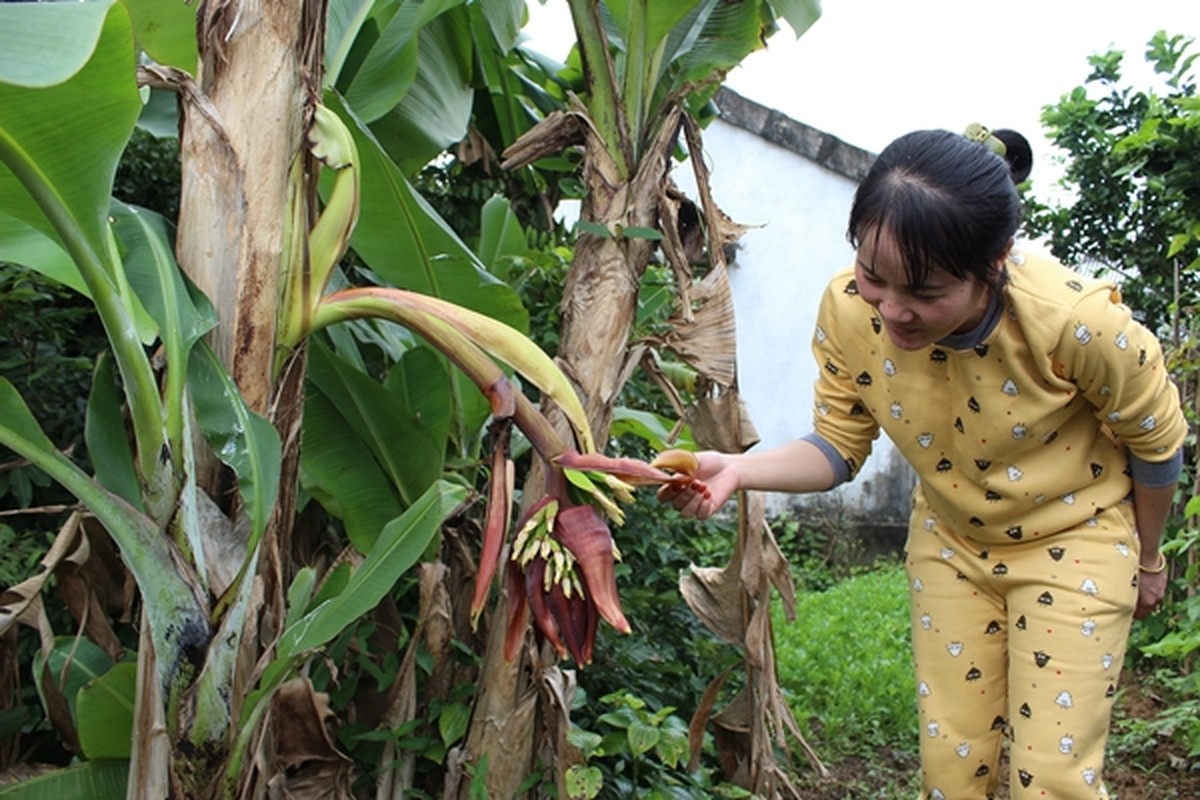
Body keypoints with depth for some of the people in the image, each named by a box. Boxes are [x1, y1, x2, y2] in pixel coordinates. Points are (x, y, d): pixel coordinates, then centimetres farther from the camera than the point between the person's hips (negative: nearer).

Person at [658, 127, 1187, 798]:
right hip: (952, 542, 3)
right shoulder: (848, 312, -25)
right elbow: (839, 447, -12)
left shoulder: (1077, 318, -33)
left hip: (1076, 537, -3)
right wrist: (738, 469, -32)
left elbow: (1157, 442, -13)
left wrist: (1148, 561, 2)